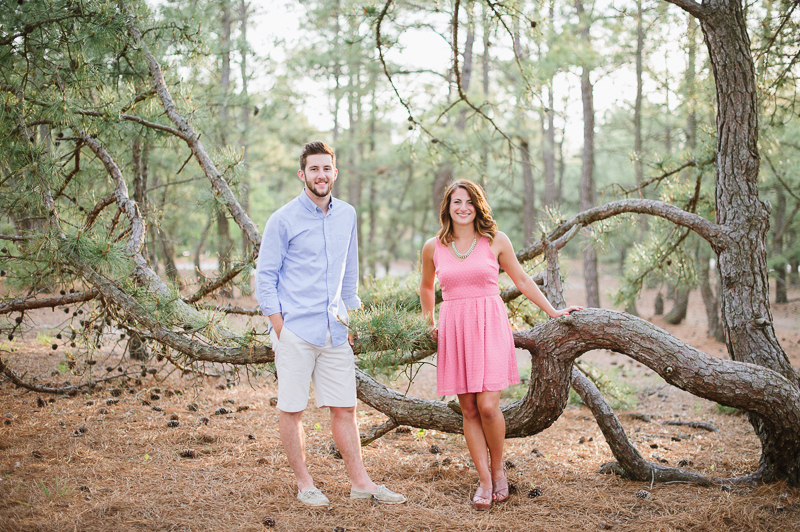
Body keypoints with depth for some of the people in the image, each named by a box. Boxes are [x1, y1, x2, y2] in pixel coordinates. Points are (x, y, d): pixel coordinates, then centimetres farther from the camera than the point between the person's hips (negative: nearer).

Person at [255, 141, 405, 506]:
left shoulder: (347, 215, 11)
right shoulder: (283, 220, -5)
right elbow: (265, 277, -4)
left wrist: (352, 316, 18)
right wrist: (279, 327, -10)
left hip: (334, 330, 5)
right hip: (295, 331, -4)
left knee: (344, 408, 7)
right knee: (292, 410, 3)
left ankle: (360, 482, 15)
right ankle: (304, 485, 15)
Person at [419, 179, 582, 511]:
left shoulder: (495, 241, 3)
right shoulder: (433, 248, 6)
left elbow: (521, 279, 12)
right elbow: (427, 287, 24)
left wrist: (553, 312, 12)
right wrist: (429, 323, 27)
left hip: (489, 325, -2)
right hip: (454, 330, 2)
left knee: (487, 406, -11)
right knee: (469, 410, 2)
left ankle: (498, 470, 13)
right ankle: (485, 482, 10)